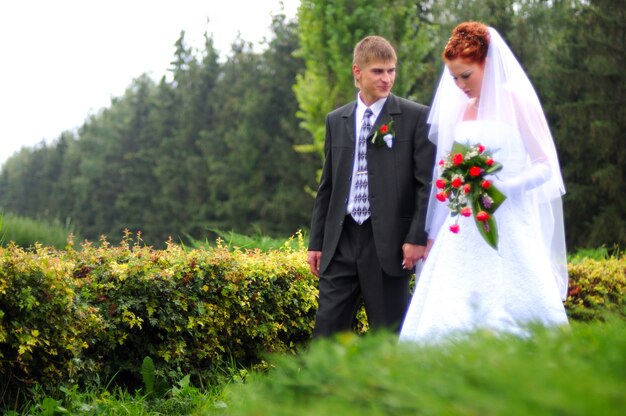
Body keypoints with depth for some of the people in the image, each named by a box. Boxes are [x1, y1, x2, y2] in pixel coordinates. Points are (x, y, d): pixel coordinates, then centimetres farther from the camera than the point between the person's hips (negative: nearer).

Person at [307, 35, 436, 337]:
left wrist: (417, 238, -12)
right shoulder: (336, 121, 13)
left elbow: (428, 182, -4)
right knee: (326, 332, 3)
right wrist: (316, 242, 13)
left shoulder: (416, 117, 0)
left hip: (389, 244, -4)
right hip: (341, 244, 4)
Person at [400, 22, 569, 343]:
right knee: (447, 318, -5)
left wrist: (501, 187, -20)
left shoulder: (516, 102, -2)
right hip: (463, 231, 5)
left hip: (507, 229, -5)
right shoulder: (457, 109, 13)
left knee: (510, 321, -7)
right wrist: (433, 235, 15)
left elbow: (545, 166, -4)